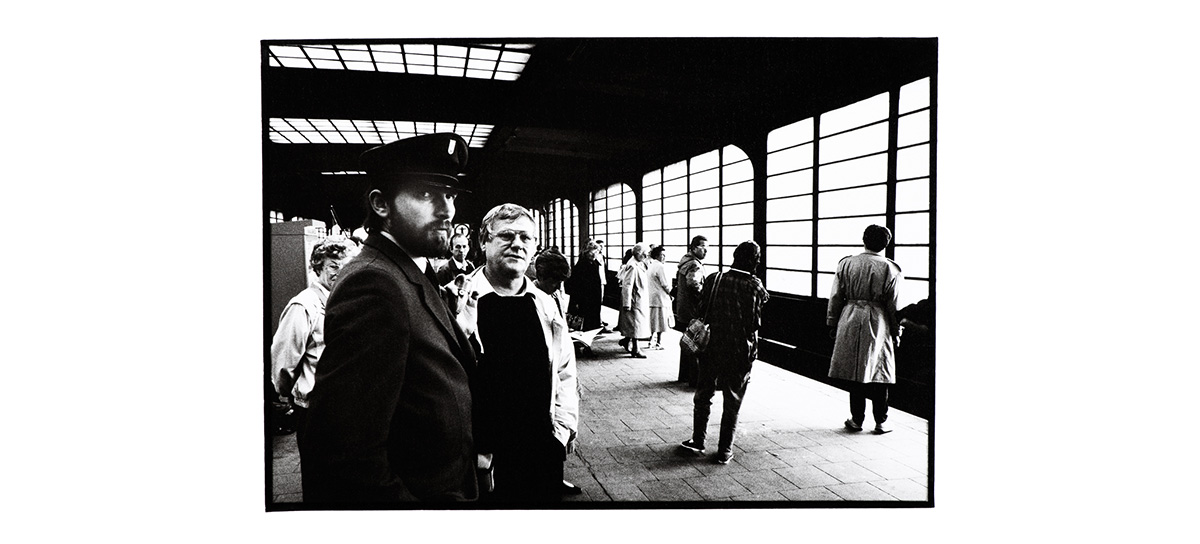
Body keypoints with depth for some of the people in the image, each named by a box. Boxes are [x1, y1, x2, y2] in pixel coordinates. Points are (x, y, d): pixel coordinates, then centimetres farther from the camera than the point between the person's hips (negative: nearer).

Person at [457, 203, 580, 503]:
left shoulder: (547, 306, 8)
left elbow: (565, 374, 15)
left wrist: (563, 429, 5)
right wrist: (469, 450, -10)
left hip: (544, 456, 4)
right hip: (480, 460, -4)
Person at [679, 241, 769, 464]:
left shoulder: (713, 279, -5)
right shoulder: (755, 287, -12)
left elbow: (701, 311, 0)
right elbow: (756, 322, -6)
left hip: (711, 346, 2)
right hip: (740, 351, -2)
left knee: (703, 395, 18)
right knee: (732, 400, 10)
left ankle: (697, 440, 24)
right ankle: (724, 450, 15)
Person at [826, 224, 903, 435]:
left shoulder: (846, 264, 0)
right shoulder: (889, 269, -5)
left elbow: (836, 297, 4)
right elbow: (894, 305, -2)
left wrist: (833, 323, 13)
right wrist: (896, 332, 8)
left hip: (850, 321, 2)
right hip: (878, 323, -2)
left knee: (854, 371, 8)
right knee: (879, 373, 7)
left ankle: (856, 419, 13)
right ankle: (881, 422, 13)